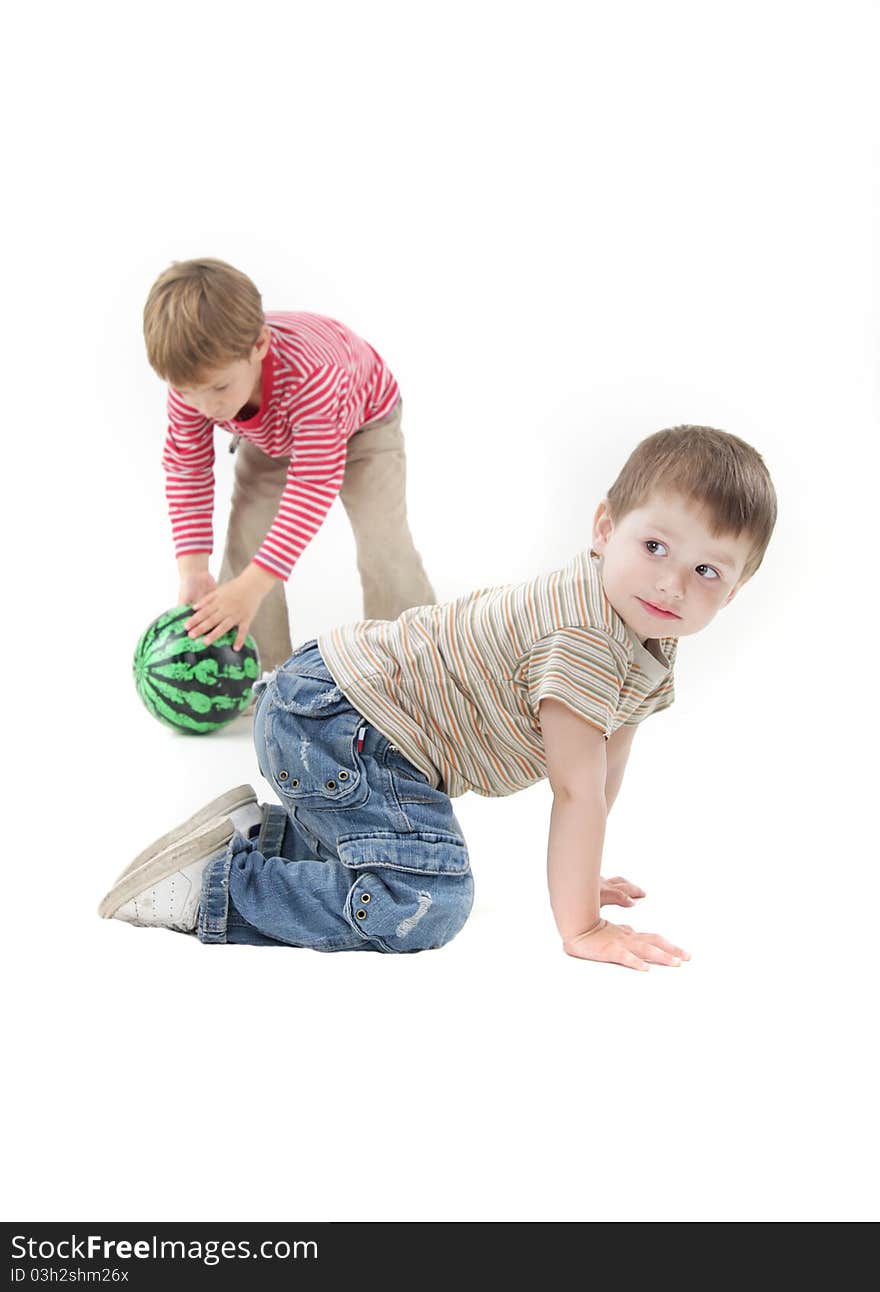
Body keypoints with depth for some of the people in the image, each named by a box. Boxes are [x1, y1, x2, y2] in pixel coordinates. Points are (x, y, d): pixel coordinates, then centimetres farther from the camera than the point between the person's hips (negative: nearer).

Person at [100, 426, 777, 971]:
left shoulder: (653, 638, 6)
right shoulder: (586, 636, -25)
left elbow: (609, 765, 17)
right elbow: (577, 790, -22)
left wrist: (582, 873, 20)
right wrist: (582, 927, -16)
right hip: (333, 718, -10)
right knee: (424, 906, -22)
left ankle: (260, 832, 24)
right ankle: (215, 887, -12)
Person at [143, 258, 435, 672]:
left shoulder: (310, 375, -50)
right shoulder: (192, 386, -34)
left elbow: (315, 483, -47)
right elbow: (186, 471, -20)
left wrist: (254, 585, -52)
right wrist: (192, 571, -30)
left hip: (362, 421, -4)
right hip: (267, 438, 4)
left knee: (384, 545, -13)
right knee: (245, 541, -6)